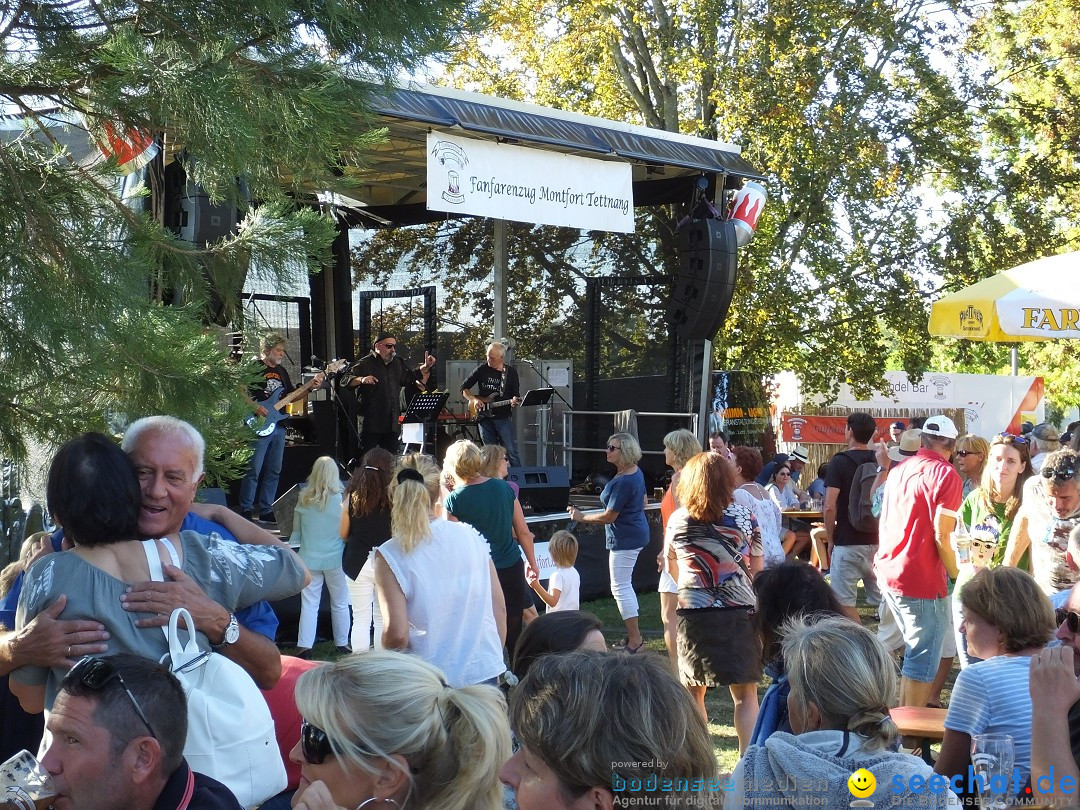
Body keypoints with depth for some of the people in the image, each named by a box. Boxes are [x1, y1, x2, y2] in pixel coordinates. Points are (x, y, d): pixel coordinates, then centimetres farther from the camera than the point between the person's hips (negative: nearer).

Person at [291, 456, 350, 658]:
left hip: (309, 558, 2)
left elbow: (296, 529, 7)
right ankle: (342, 643, 24)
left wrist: (292, 543, 26)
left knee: (309, 604, 6)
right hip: (335, 558, -1)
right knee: (340, 603, 14)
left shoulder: (304, 499, -6)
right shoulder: (342, 500, -14)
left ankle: (304, 646, 2)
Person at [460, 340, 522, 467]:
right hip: (484, 417, 2)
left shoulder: (511, 372, 2)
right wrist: (474, 399, -8)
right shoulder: (482, 369, 4)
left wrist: (515, 402, -18)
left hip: (503, 418, -2)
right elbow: (464, 388, 9)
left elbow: (516, 395, 5)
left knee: (511, 451, -8)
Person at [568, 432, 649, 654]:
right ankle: (633, 635, 24)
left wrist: (581, 517, -10)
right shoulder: (636, 473, 6)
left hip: (625, 539, -11)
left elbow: (609, 516, -21)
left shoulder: (623, 482, -25)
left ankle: (635, 639, -2)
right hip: (636, 532, 11)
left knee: (620, 587, -5)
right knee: (624, 585, 18)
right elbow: (642, 504, 18)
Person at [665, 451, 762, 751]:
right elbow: (756, 569, 4)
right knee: (745, 694, 4)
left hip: (693, 613, 2)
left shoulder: (677, 520, 2)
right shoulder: (744, 517, -2)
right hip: (739, 612, -1)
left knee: (694, 691, 14)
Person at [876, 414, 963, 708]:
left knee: (915, 650, 22)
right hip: (922, 580, -8)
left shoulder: (899, 470, 11)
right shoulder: (946, 475, -11)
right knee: (923, 660, 0)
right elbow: (941, 536, -16)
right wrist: (956, 573, -4)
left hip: (888, 573, 8)